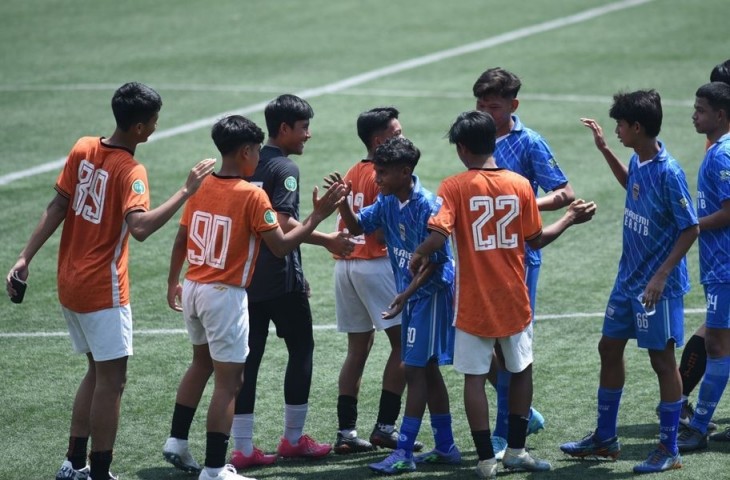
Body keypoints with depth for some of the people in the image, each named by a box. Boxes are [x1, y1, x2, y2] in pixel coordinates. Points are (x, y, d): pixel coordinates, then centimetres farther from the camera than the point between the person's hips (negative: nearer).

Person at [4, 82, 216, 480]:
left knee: (97, 371, 19)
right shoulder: (131, 171, -19)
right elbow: (140, 227, -34)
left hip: (70, 283, 8)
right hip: (103, 291, -8)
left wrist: (26, 257, 2)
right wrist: (187, 191, -31)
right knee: (111, 379, 0)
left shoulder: (83, 149, 2)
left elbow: (57, 208, 2)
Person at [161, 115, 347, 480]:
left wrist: (173, 282, 24)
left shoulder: (201, 186, 3)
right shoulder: (252, 195, -15)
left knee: (202, 363, 27)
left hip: (193, 289, 7)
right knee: (228, 381, -1)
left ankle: (177, 441, 28)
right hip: (225, 296, -7)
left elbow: (181, 240, 11)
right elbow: (281, 247, -14)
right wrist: (317, 216, -7)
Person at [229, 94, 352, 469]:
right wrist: (327, 240, -16)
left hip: (246, 275, 7)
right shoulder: (285, 169, -12)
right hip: (281, 279, -7)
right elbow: (283, 224, -22)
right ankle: (293, 438, 13)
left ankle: (243, 448, 3)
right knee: (301, 348, 8)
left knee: (248, 357, 5)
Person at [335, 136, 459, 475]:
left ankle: (404, 453, -5)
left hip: (430, 292, -9)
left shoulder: (427, 205, -21)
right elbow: (357, 227, 8)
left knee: (415, 369, -7)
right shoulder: (387, 202, 3)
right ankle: (446, 447, 22)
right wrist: (342, 202, -11)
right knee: (427, 370, 13)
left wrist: (405, 295, -27)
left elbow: (435, 261, -20)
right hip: (411, 293, 9)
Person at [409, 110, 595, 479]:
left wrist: (419, 255, -2)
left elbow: (439, 235, -22)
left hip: (473, 303, -2)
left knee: (475, 378, 5)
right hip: (514, 300, 3)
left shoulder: (454, 187, -11)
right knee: (521, 370, 19)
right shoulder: (520, 185, -3)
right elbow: (536, 240, 4)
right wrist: (571, 219, 19)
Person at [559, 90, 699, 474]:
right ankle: (605, 438, 28)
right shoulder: (638, 162, 2)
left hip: (657, 286, -9)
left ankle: (669, 450, 10)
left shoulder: (668, 172, -22)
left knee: (662, 359, 0)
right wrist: (604, 150, 19)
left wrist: (661, 276, -23)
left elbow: (690, 229, -19)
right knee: (609, 348, 15)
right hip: (628, 279, 9)